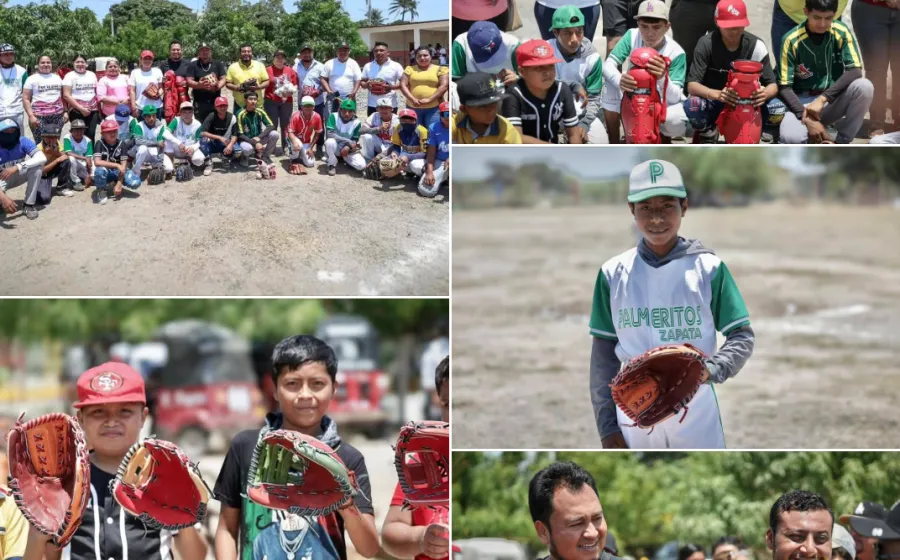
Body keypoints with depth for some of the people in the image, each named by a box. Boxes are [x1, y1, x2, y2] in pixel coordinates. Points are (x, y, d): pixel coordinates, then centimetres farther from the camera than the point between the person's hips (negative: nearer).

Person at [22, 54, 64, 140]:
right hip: (39, 117, -4)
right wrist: (31, 116, -12)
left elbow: (63, 96, 22)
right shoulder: (32, 79, 3)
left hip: (57, 116, 4)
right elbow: (26, 99, -1)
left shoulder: (57, 78, 16)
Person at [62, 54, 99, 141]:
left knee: (91, 135, -5)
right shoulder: (70, 76, 0)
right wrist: (81, 108, -15)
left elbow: (97, 93, 20)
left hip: (92, 111, 3)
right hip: (77, 111, -3)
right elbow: (66, 95, -9)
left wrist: (99, 109, 11)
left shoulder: (92, 75, 14)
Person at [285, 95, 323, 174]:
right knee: (298, 145, -41)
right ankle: (294, 160, -10)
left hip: (307, 142, 3)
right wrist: (295, 142, -47)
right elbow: (290, 132, -26)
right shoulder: (296, 116, -26)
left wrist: (311, 148, -11)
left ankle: (301, 155, 23)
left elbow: (317, 134, -6)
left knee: (310, 163, -11)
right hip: (295, 139, -3)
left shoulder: (317, 117, -19)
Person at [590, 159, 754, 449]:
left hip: (696, 411, -1)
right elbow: (604, 352, 8)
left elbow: (742, 337, 0)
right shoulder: (613, 273, 3)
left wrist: (709, 370, -20)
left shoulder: (709, 267, -2)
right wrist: (607, 425, 3)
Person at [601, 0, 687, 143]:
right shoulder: (632, 36, -17)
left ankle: (663, 140, 6)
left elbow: (675, 97, -28)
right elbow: (608, 66, -22)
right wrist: (619, 80, -47)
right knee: (611, 88, -27)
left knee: (675, 123, -36)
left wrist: (663, 78, -51)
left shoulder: (676, 53, -24)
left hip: (663, 102, -2)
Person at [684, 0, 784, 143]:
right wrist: (717, 94, -46)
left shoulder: (756, 45, -13)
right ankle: (708, 134, 1)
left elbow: (772, 85, -12)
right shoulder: (706, 44, -17)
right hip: (714, 102, -1)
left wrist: (765, 93, -39)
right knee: (692, 105, -36)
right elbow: (692, 85, -24)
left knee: (776, 110, -29)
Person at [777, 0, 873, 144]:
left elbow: (855, 71, -17)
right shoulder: (792, 40, -13)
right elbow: (784, 87, -13)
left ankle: (841, 144, -11)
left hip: (834, 100, 3)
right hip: (802, 102, -2)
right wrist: (807, 119, -27)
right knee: (791, 138, -36)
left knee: (864, 86, -29)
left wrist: (822, 99, -28)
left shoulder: (842, 33, -8)